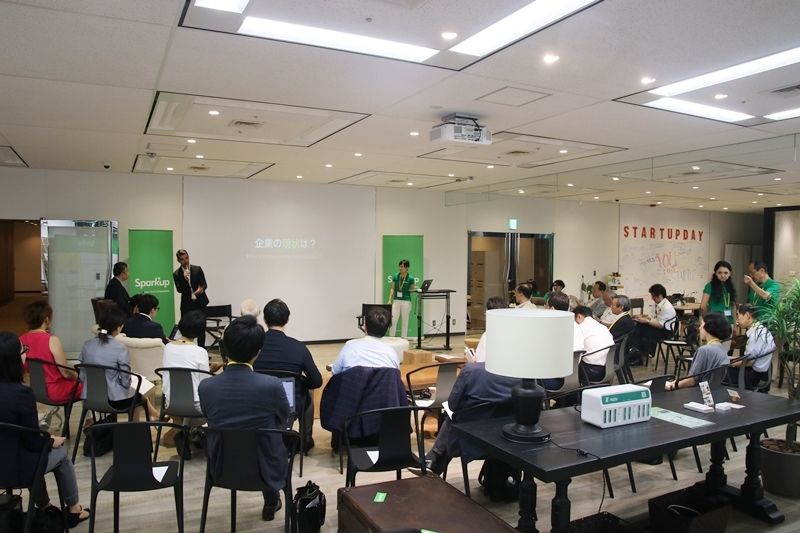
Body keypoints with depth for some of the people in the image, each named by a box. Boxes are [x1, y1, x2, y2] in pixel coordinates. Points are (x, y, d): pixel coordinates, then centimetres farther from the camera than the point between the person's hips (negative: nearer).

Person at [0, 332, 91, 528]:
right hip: (16, 469, -6)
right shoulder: (21, 393, -26)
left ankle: (44, 508, 42)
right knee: (60, 452, 21)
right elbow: (33, 442, -17)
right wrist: (52, 441, 4)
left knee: (35, 452, 32)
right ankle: (73, 510, 35)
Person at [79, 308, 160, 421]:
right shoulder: (120, 348, -18)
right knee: (140, 397, 28)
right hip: (115, 401, -5)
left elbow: (82, 377, 4)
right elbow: (125, 380, -13)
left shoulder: (87, 345, -3)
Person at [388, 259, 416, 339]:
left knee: (405, 321, 5)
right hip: (396, 300, 2)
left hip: (406, 301, -2)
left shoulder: (410, 278, -6)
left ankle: (404, 338, 16)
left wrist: (415, 289, -17)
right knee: (393, 320, -2)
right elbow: (392, 288, 5)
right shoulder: (395, 276, 2)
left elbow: (412, 289, 5)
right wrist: (390, 300, 0)